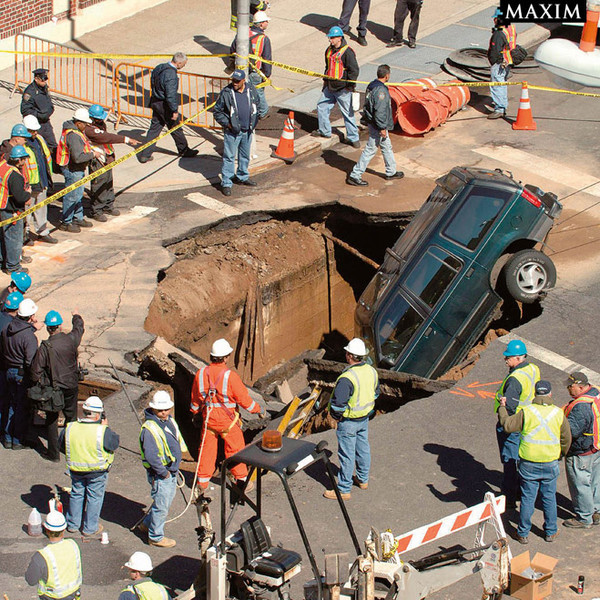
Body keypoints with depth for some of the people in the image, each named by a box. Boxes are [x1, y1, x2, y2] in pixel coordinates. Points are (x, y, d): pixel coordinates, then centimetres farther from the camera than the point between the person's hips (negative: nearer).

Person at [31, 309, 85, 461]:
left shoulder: (45, 347, -22)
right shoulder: (71, 340, -13)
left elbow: (36, 371, -17)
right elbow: (79, 328, 11)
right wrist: (76, 316, 32)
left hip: (52, 388, -3)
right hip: (71, 386, 3)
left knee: (51, 420, 11)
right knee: (71, 417, 19)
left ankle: (53, 453, 16)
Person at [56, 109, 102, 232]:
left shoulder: (76, 131, 6)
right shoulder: (73, 136, -27)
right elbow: (77, 157, -31)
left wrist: (91, 150, 5)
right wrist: (93, 154, -20)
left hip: (79, 170, 11)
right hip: (72, 170, -11)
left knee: (79, 194, 22)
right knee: (71, 196, 0)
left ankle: (78, 218, 36)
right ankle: (66, 223, 10)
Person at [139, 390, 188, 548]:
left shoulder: (170, 422, 4)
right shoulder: (149, 428, -24)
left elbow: (178, 444, 18)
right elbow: (151, 456, -28)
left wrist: (175, 469, 14)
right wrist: (163, 472, -20)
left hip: (172, 472, 9)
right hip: (160, 475, -9)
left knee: (167, 500, 23)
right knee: (161, 506, 2)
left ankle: (147, 524, 41)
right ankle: (155, 537, 18)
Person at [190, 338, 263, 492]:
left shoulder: (201, 374, -6)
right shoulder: (230, 376, -21)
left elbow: (195, 399, 9)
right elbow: (243, 398, -13)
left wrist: (195, 413, 26)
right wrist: (258, 409, 4)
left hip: (208, 418, 4)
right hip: (227, 420, -4)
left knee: (207, 447, 16)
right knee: (235, 449, 10)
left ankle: (202, 481, 24)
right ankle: (242, 481, 18)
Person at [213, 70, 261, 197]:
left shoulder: (251, 90, -2)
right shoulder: (226, 93, -15)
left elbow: (257, 103, 17)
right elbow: (217, 111, -6)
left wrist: (254, 121, 10)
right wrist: (226, 123, -13)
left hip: (247, 130, 5)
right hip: (232, 131, -5)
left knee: (245, 155, 20)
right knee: (229, 157, -3)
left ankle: (242, 177, 38)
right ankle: (226, 183, 3)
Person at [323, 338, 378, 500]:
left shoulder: (347, 378, -30)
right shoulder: (371, 371, -4)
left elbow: (338, 403, -27)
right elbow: (375, 393, 12)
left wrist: (336, 416, -8)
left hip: (348, 421, -8)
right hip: (365, 419, 8)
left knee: (347, 454, 2)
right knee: (363, 449, 23)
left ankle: (344, 490, 11)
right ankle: (363, 479, 40)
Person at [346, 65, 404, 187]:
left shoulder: (372, 85, 5)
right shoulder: (380, 90, -25)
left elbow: (368, 105, 15)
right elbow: (379, 111, -26)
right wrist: (382, 128, -21)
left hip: (372, 122, 10)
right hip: (377, 126, -10)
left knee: (387, 147, 22)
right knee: (370, 150, -3)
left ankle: (391, 172, 36)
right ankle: (354, 176, 2)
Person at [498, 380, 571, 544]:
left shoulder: (526, 412, -13)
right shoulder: (558, 413, -4)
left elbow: (507, 425, -10)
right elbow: (566, 439, 4)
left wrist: (502, 408, 6)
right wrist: (560, 455, 23)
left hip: (529, 464, -2)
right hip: (550, 463, 2)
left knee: (527, 498, 7)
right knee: (549, 498, 16)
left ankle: (523, 533, 15)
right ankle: (550, 532, 26)